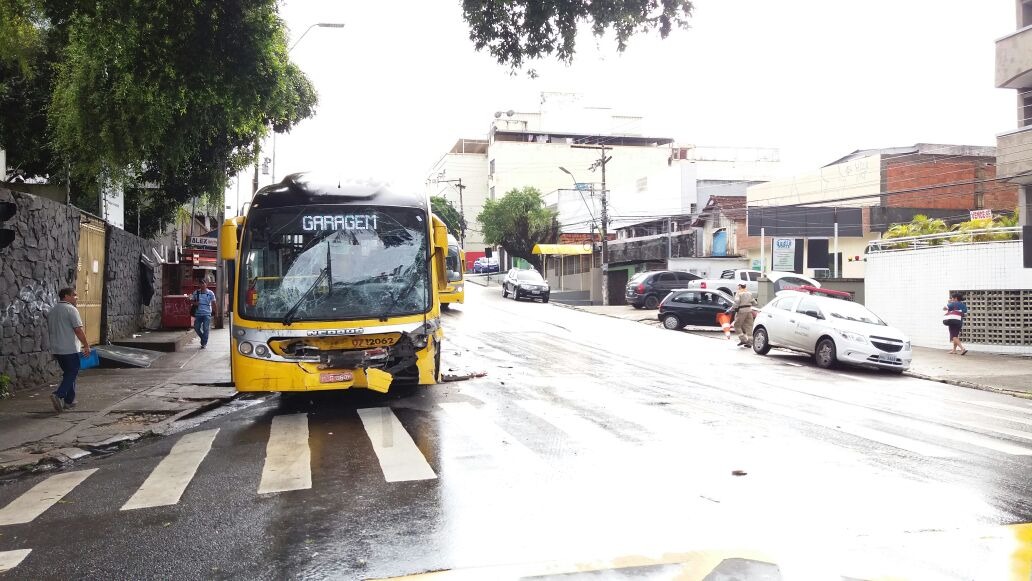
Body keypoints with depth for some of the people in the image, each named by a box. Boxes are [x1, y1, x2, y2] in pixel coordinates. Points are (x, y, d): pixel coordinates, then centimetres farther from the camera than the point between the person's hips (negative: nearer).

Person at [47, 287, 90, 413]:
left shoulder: (52, 311, 16)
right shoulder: (71, 309, -12)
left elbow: (50, 331, 23)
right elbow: (78, 330, -17)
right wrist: (86, 345, -11)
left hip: (56, 349, 8)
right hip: (70, 349, -8)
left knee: (68, 374, 15)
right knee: (72, 374, -2)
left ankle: (69, 402, 15)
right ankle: (59, 395, -18)